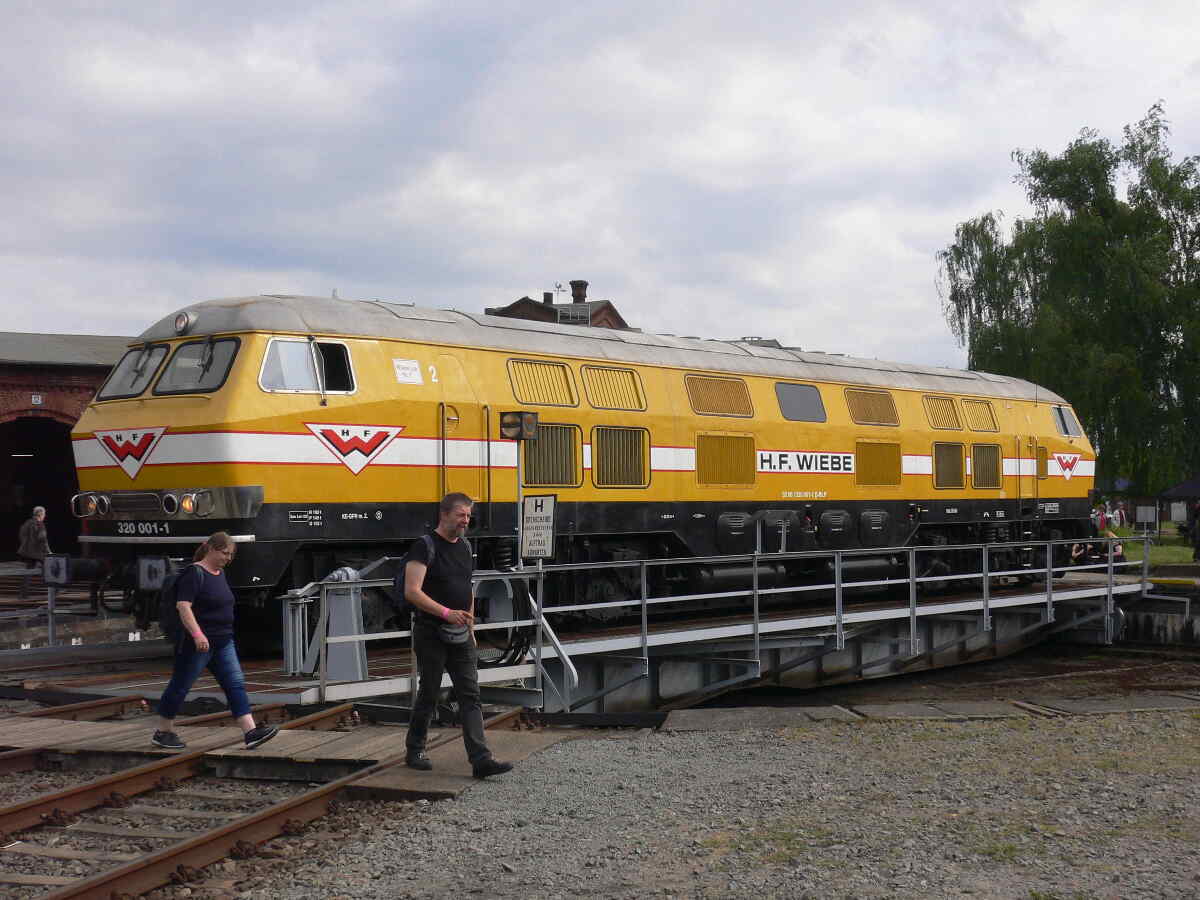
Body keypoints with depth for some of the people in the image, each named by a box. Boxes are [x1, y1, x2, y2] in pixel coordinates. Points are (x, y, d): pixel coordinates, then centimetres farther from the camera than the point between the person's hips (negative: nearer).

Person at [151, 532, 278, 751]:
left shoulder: (220, 573, 13)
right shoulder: (194, 573, -14)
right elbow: (183, 605, -23)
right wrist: (197, 634, -32)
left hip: (223, 642, 9)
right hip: (198, 643, -8)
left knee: (236, 685, -2)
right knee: (180, 686, 3)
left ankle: (251, 733, -8)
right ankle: (162, 733, 16)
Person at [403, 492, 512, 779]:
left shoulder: (464, 547, 13)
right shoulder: (424, 547, -11)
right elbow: (412, 592, -20)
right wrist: (446, 613, -28)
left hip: (460, 636, 7)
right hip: (430, 634, -6)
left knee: (470, 696, -2)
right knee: (429, 694, 3)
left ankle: (480, 759, -7)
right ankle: (414, 752, 21)